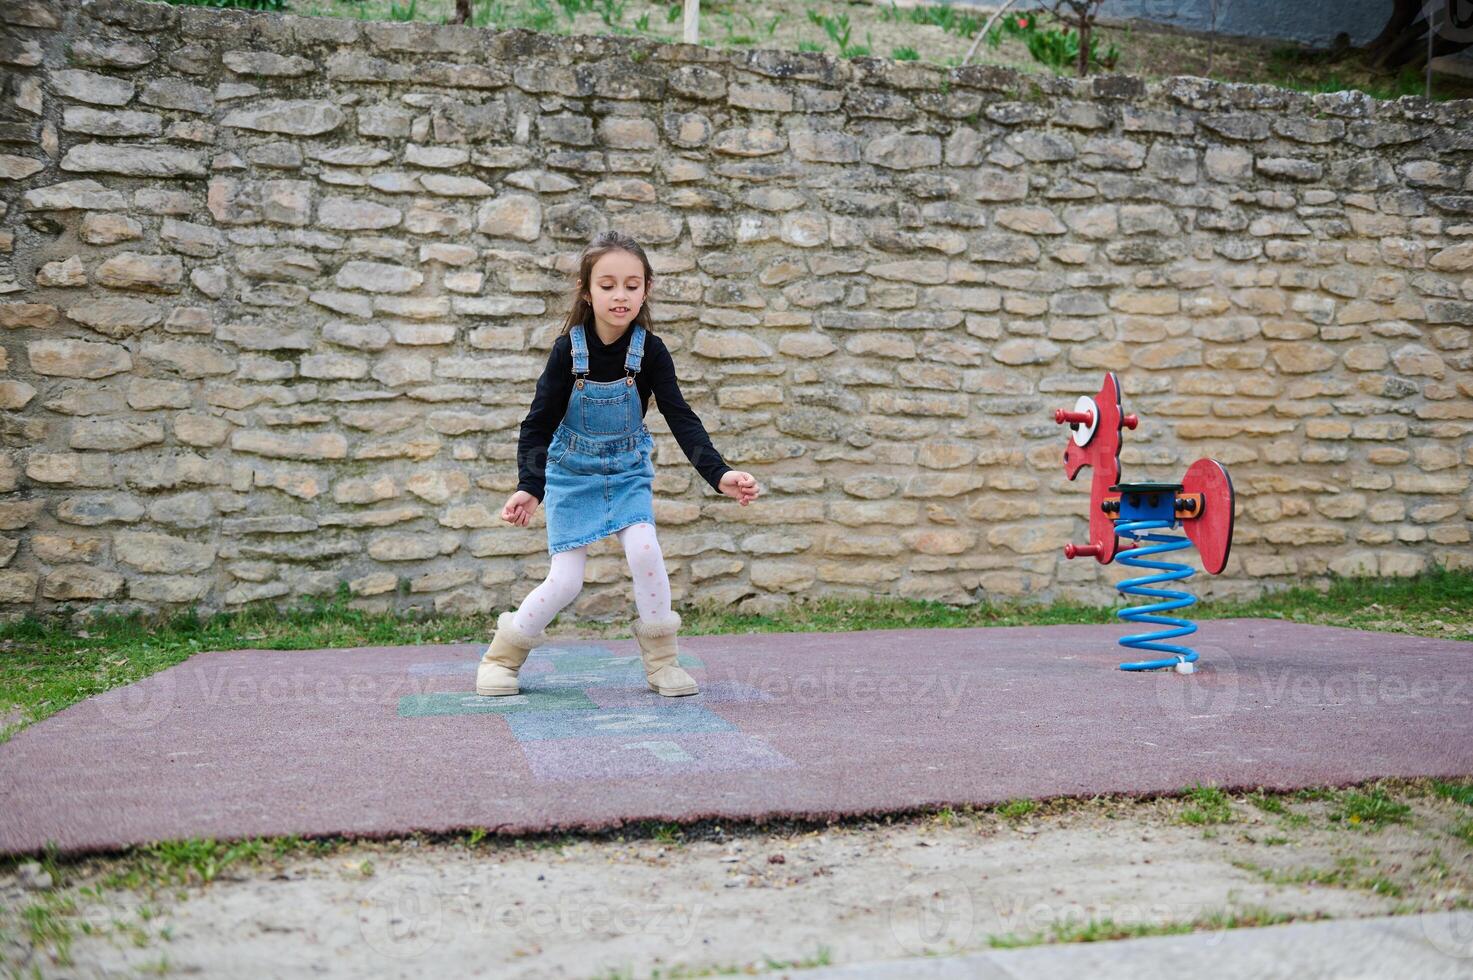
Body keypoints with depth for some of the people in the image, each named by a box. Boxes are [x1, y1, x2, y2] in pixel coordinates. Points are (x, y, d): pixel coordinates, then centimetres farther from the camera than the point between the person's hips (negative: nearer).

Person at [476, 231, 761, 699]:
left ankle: (660, 659, -5)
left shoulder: (650, 351, -16)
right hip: (572, 473, -1)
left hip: (628, 471, 1)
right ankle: (503, 652, 16)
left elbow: (681, 419, -18)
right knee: (565, 581, -8)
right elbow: (538, 425, -15)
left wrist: (720, 474, -32)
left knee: (643, 550, -23)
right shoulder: (568, 350, -18)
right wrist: (529, 487, -30)